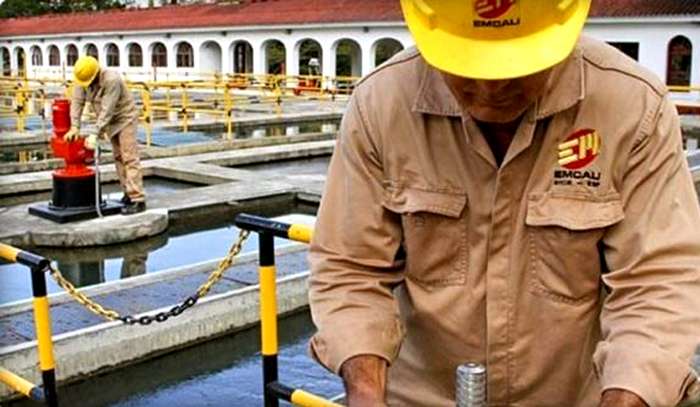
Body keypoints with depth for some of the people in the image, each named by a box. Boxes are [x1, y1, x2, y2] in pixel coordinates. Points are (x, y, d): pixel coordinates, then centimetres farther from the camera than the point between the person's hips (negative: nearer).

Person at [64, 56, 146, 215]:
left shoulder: (112, 80, -31)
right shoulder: (82, 80, -9)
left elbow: (107, 110, -33)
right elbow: (77, 102, -9)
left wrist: (96, 134, -34)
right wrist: (75, 127, -19)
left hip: (125, 118, -8)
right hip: (111, 122, 8)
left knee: (129, 158, -14)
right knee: (118, 157, 11)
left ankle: (138, 200, -18)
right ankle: (128, 194, 19)